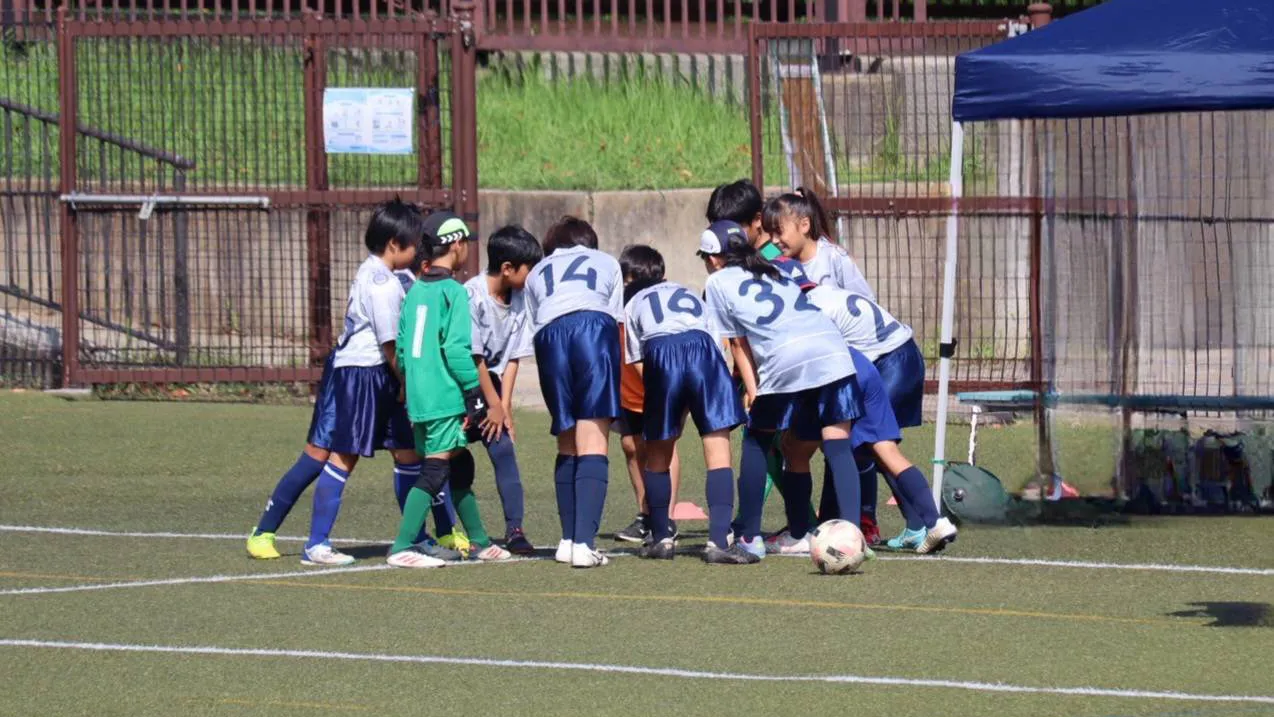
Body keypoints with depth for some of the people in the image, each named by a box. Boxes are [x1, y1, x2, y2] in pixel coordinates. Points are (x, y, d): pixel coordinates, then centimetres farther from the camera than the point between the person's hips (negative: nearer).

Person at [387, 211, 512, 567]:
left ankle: (479, 541, 28)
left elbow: (402, 346, 15)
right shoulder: (453, 291, -11)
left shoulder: (415, 291, 13)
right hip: (445, 399, -8)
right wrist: (477, 397, -14)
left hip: (418, 400, 9)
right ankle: (402, 547, -14)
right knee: (436, 471, -8)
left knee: (461, 466, 19)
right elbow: (456, 349, -17)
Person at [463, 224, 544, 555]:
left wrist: (504, 406, -6)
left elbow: (512, 358, 1)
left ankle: (514, 528, -7)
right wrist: (494, 405, -14)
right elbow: (473, 358, -19)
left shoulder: (519, 300, -3)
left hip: (490, 381, 5)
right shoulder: (472, 295, -22)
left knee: (503, 450, -7)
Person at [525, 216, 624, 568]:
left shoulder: (537, 273, 34)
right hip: (594, 326, -2)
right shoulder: (606, 263, 33)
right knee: (593, 443, -8)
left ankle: (568, 539, 15)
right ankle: (584, 543, -21)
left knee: (567, 443, 16)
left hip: (550, 335, 2)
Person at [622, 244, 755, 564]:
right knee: (718, 450, -4)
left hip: (661, 353, -1)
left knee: (658, 454, 17)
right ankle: (719, 541, -17)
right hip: (702, 347, 1)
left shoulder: (633, 306, 29)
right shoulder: (690, 294, 36)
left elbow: (638, 364, 20)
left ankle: (661, 538, 22)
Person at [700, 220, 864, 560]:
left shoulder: (718, 282, 19)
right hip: (833, 349, 4)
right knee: (838, 446, 0)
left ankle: (750, 538, 15)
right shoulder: (774, 272, 34)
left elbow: (739, 344, 17)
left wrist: (753, 392, 15)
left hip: (787, 361, -4)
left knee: (756, 439, 18)